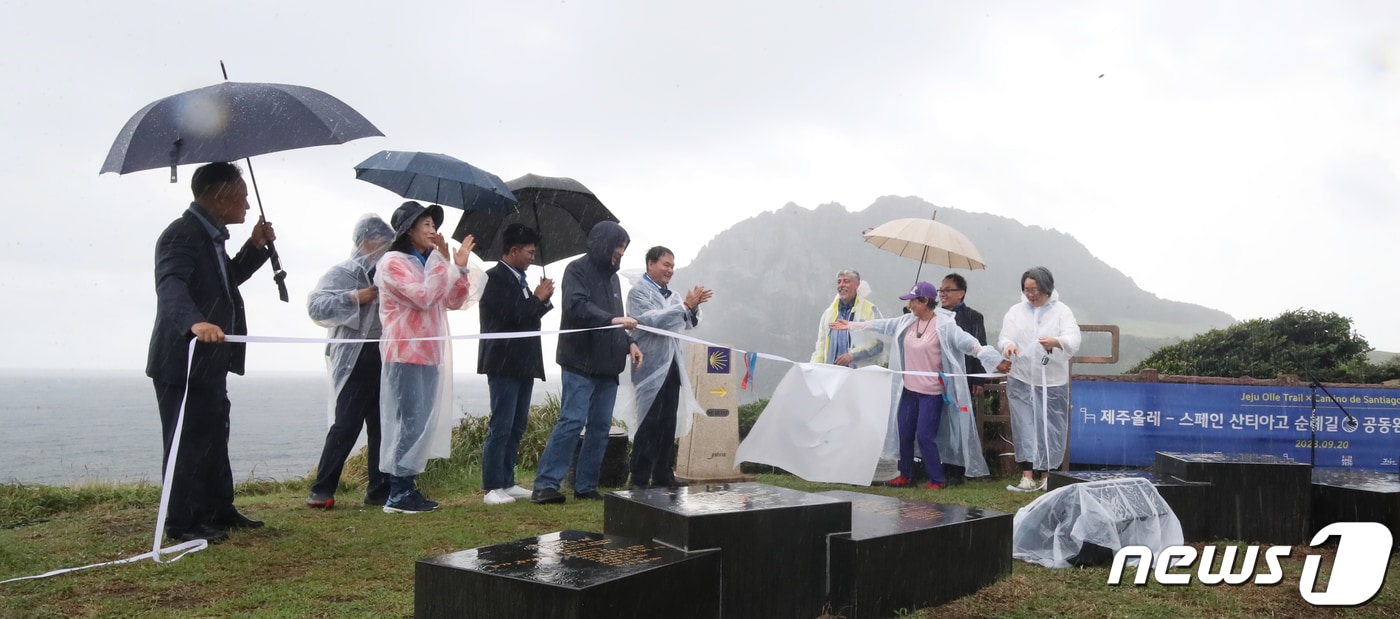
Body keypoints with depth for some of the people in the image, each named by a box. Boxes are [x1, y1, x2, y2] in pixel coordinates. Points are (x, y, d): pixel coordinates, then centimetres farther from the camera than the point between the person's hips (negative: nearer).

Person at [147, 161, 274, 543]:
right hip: (182, 360, -10)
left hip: (210, 362, 10)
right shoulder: (182, 234, -18)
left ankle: (219, 511, 27)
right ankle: (183, 523, 6)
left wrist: (256, 246, 10)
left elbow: (228, 279, 25)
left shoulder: (211, 235, 12)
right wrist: (195, 322, -52)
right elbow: (171, 285, -34)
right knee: (188, 441, -3)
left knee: (215, 438, 16)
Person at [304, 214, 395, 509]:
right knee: (346, 425, -7)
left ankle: (380, 490, 13)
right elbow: (315, 305, -12)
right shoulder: (342, 273, 1)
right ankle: (322, 490, 2)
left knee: (382, 426, 7)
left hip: (385, 357, 6)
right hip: (357, 358, -6)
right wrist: (354, 297, -18)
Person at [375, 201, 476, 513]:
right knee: (407, 423, -9)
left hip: (429, 355, 9)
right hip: (405, 356, -9)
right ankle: (398, 494, -6)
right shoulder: (393, 262, -7)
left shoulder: (428, 263, 20)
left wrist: (460, 267, 5)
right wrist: (442, 261, -16)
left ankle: (408, 487, 12)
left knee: (422, 424, 7)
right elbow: (423, 297, -19)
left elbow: (453, 301, 16)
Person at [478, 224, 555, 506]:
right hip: (504, 363, -9)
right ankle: (493, 487, -3)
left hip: (524, 363, 9)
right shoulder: (495, 278, -10)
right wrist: (538, 298, -6)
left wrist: (541, 299, 6)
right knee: (501, 427, -7)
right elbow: (512, 314, -20)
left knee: (517, 427, 10)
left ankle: (507, 482, 16)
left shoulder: (518, 279, 18)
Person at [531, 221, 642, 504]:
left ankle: (586, 486, 12)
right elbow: (577, 306, -20)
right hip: (581, 363, -8)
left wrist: (629, 343, 8)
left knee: (601, 427, 6)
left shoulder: (612, 276, 19)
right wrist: (612, 320, -30)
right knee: (572, 422, -12)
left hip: (608, 365, 8)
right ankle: (545, 485, -8)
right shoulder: (577, 270, -4)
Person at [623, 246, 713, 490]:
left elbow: (689, 324, 16)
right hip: (651, 367, -7)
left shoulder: (672, 295, 14)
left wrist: (693, 307, -5)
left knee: (668, 424, 8)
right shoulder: (638, 292, -5)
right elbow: (651, 320, -18)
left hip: (672, 366, 7)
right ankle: (639, 479, -1)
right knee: (649, 424, -6)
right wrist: (685, 305, -21)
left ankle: (663, 475, 16)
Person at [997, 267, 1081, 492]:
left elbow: (1073, 340, -13)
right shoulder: (1016, 311, 7)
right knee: (1024, 428, -4)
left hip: (1053, 382, -1)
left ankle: (1044, 476, 20)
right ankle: (1027, 477, -3)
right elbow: (1004, 337, -1)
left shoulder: (1061, 311, 0)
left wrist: (1056, 342, -35)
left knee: (1049, 429, 5)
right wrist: (1008, 346, -26)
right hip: (1021, 381, 1)